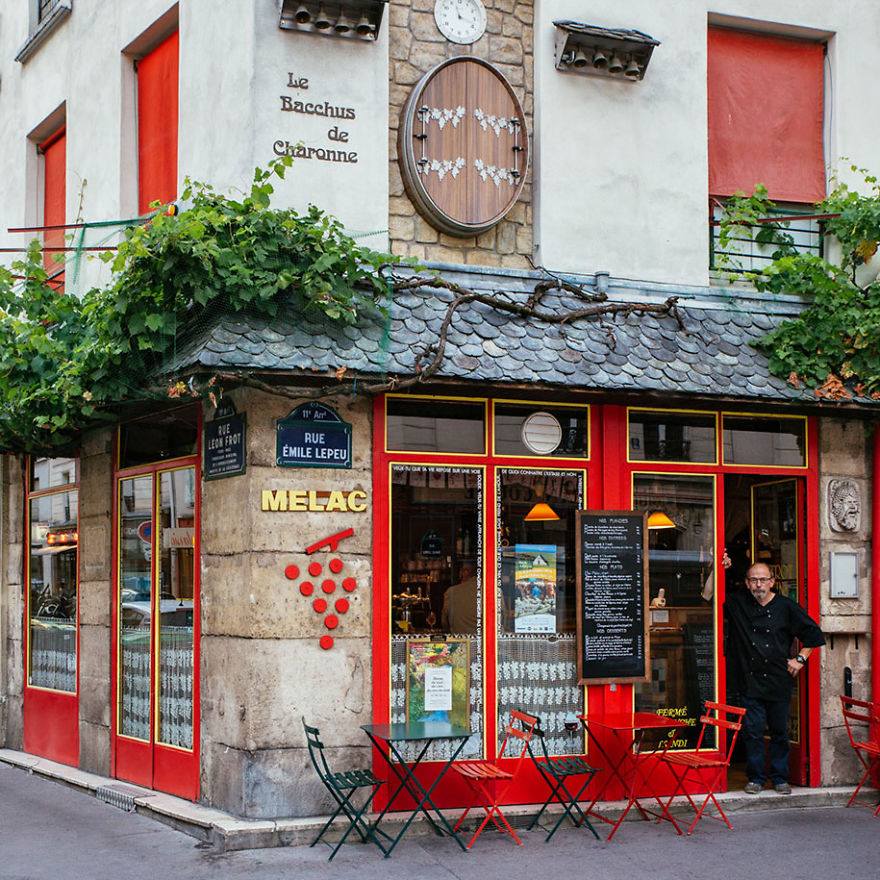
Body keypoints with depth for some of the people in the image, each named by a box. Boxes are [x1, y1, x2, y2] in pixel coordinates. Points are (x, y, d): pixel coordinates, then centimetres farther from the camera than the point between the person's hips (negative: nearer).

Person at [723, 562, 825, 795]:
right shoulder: (737, 603, 3)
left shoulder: (787, 607, 2)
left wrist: (800, 658, 2)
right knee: (753, 731, 0)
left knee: (780, 732, 7)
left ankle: (780, 778, 18)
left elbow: (813, 632, 9)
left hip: (778, 681, 0)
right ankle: (755, 778, 12)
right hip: (749, 682, 0)